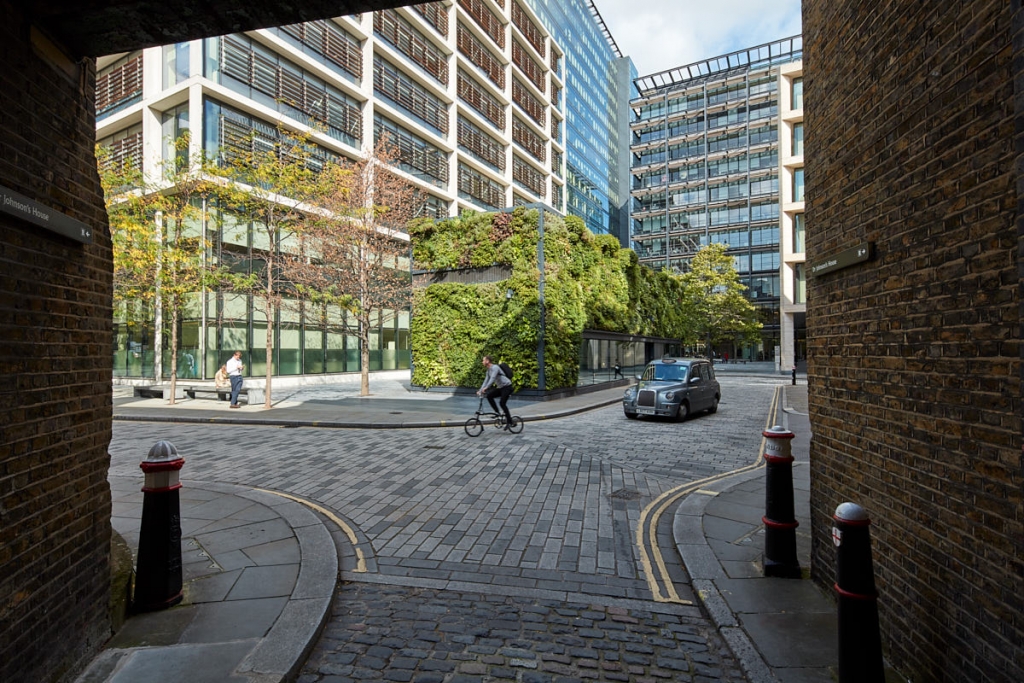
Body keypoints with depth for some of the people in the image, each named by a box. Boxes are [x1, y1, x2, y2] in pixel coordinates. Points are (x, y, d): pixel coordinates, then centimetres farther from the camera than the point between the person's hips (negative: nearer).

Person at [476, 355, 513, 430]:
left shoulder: (495, 367, -18)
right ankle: (497, 412, 1)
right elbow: (486, 381, 10)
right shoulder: (488, 370, 11)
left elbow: (492, 379, -30)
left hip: (507, 386, -9)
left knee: (502, 403, -17)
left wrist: (485, 388, -38)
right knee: (489, 395, -7)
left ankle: (509, 422, -7)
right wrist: (480, 391, 3)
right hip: (500, 387, 9)